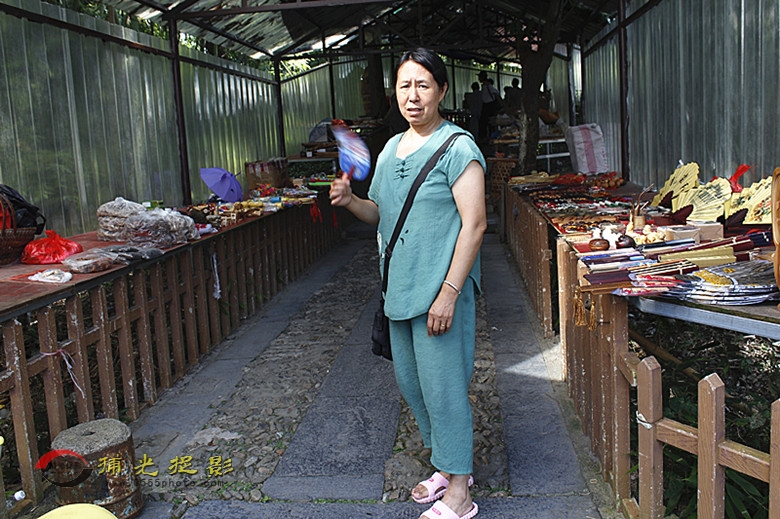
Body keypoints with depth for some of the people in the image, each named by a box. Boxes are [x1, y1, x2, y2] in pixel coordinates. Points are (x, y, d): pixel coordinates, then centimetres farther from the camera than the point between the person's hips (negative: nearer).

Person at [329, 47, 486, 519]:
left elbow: (475, 224, -17)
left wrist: (448, 293, -21)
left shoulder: (458, 148, -12)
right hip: (401, 288, 8)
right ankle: (449, 466, 35)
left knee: (443, 386, 0)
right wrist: (350, 201, -2)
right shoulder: (392, 149, 13)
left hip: (441, 290, -8)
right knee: (411, 382, 16)